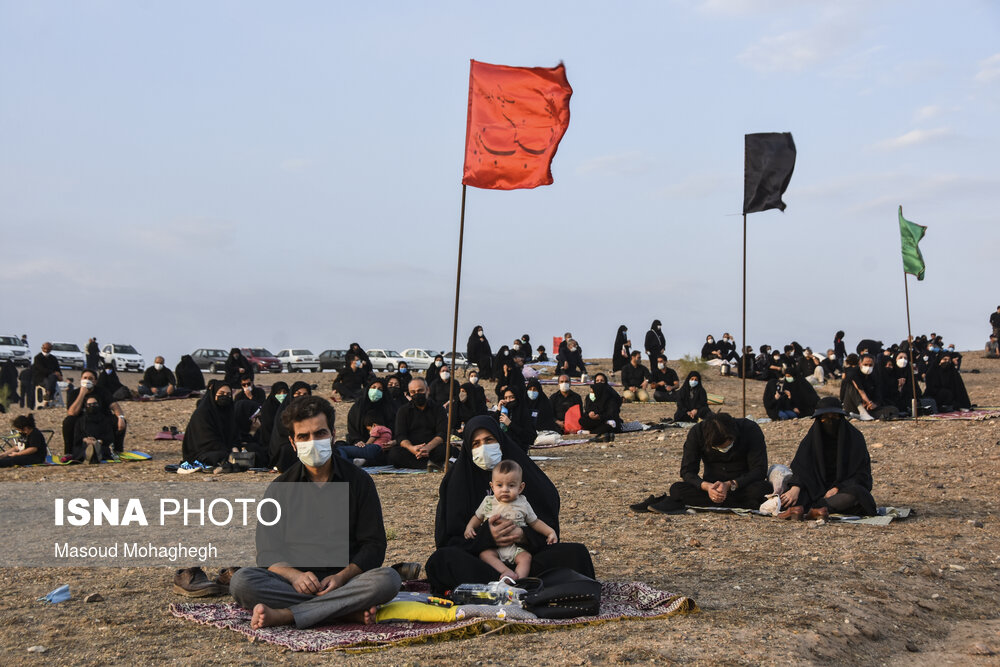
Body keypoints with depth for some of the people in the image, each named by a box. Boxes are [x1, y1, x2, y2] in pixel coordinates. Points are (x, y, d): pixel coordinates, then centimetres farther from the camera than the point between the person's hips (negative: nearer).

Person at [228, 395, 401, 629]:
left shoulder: (359, 481, 6)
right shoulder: (280, 487, 9)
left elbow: (373, 545, 2)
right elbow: (267, 552, 4)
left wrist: (342, 577, -17)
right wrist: (294, 575, -18)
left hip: (345, 580, 0)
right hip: (295, 581, 1)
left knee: (388, 579, -31)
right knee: (241, 581, -27)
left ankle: (283, 616, -30)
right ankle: (348, 611, -29)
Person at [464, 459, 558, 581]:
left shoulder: (523, 504, 4)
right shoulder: (488, 502, 5)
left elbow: (534, 522, 14)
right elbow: (478, 517, 20)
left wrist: (550, 532, 5)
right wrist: (469, 527, 1)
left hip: (516, 546, 0)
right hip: (493, 546, 0)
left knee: (526, 557, -26)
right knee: (484, 554, -28)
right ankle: (506, 571, -39)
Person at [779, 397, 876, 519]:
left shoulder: (854, 437, -3)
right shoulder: (812, 437, 2)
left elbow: (861, 473, -5)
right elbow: (801, 467, -9)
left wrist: (837, 488, -19)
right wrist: (795, 488, -31)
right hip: (818, 488, 2)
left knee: (855, 493, -35)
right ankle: (796, 507, -58)